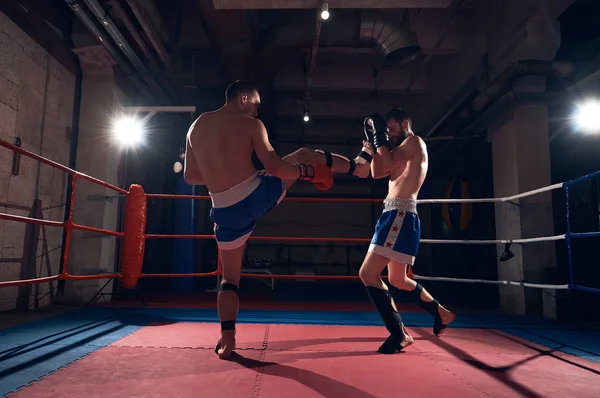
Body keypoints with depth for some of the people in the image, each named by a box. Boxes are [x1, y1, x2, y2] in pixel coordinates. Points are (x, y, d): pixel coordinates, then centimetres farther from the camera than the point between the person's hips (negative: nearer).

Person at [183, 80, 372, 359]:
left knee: (230, 277, 18)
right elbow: (274, 167, -11)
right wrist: (308, 172, 5)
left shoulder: (195, 127, 11)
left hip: (226, 211, 3)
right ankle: (358, 164, 39)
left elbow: (190, 176, 15)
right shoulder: (250, 124, -3)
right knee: (305, 154, 22)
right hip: (257, 195, -3)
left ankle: (227, 340, 10)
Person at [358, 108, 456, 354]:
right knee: (398, 279, 20)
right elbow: (377, 172, 20)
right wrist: (375, 143, 15)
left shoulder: (415, 141, -2)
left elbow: (388, 164, -15)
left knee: (368, 273, -15)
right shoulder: (401, 153, 26)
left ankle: (399, 334, -10)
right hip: (395, 216, 11)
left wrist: (380, 135, -3)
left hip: (400, 215, -11)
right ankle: (442, 313, 34)